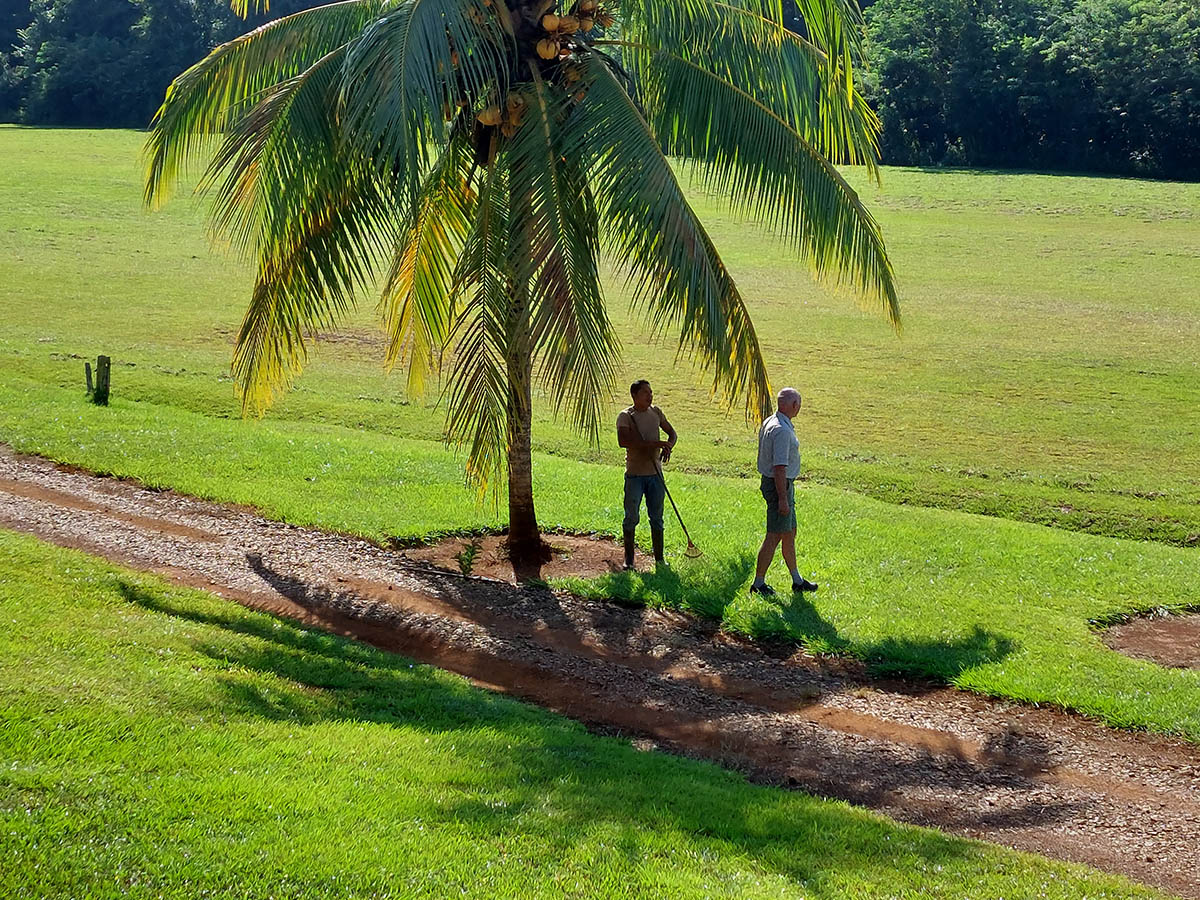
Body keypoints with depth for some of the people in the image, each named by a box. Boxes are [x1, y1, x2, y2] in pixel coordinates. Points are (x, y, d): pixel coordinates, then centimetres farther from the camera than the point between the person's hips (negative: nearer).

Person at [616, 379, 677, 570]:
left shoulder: (656, 412, 8)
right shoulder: (625, 416, -8)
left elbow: (671, 432, 19)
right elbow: (623, 441, -24)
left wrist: (668, 447, -5)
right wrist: (654, 443, -27)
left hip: (655, 473, 4)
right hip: (634, 474, -4)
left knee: (657, 517, 8)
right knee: (631, 517, -1)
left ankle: (659, 558, 15)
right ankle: (629, 559, 9)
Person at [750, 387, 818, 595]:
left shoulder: (769, 423, 9)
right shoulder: (782, 431, -23)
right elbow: (779, 467, -26)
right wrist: (782, 498, -24)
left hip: (770, 482, 10)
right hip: (780, 486, -10)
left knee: (790, 533, 18)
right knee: (774, 536, -3)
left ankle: (797, 580, 28)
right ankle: (758, 584, 4)